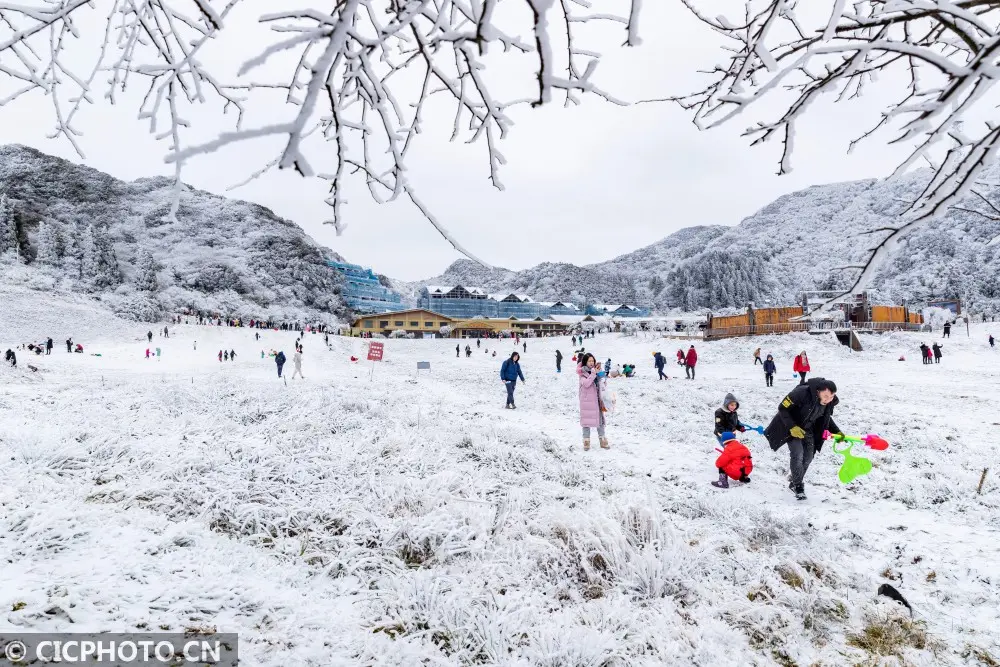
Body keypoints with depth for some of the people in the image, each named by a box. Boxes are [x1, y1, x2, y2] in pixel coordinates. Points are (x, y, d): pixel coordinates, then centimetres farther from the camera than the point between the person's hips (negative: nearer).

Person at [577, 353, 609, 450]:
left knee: (600, 419, 9)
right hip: (586, 400, -4)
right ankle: (586, 442, 11)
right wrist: (594, 373, -22)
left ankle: (603, 441, 17)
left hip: (597, 399, 4)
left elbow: (603, 383, 11)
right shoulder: (582, 373, -7)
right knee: (586, 420, 2)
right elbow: (586, 384, -22)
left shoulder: (597, 370, 6)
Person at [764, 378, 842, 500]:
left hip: (808, 430, 6)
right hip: (792, 428, -6)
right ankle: (798, 486, 1)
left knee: (808, 457, 6)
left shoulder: (829, 402, -15)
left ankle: (794, 482, 27)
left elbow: (826, 418, 7)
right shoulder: (802, 393, -36)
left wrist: (836, 432, -5)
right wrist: (792, 427, -31)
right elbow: (782, 408, -27)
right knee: (797, 455, -16)